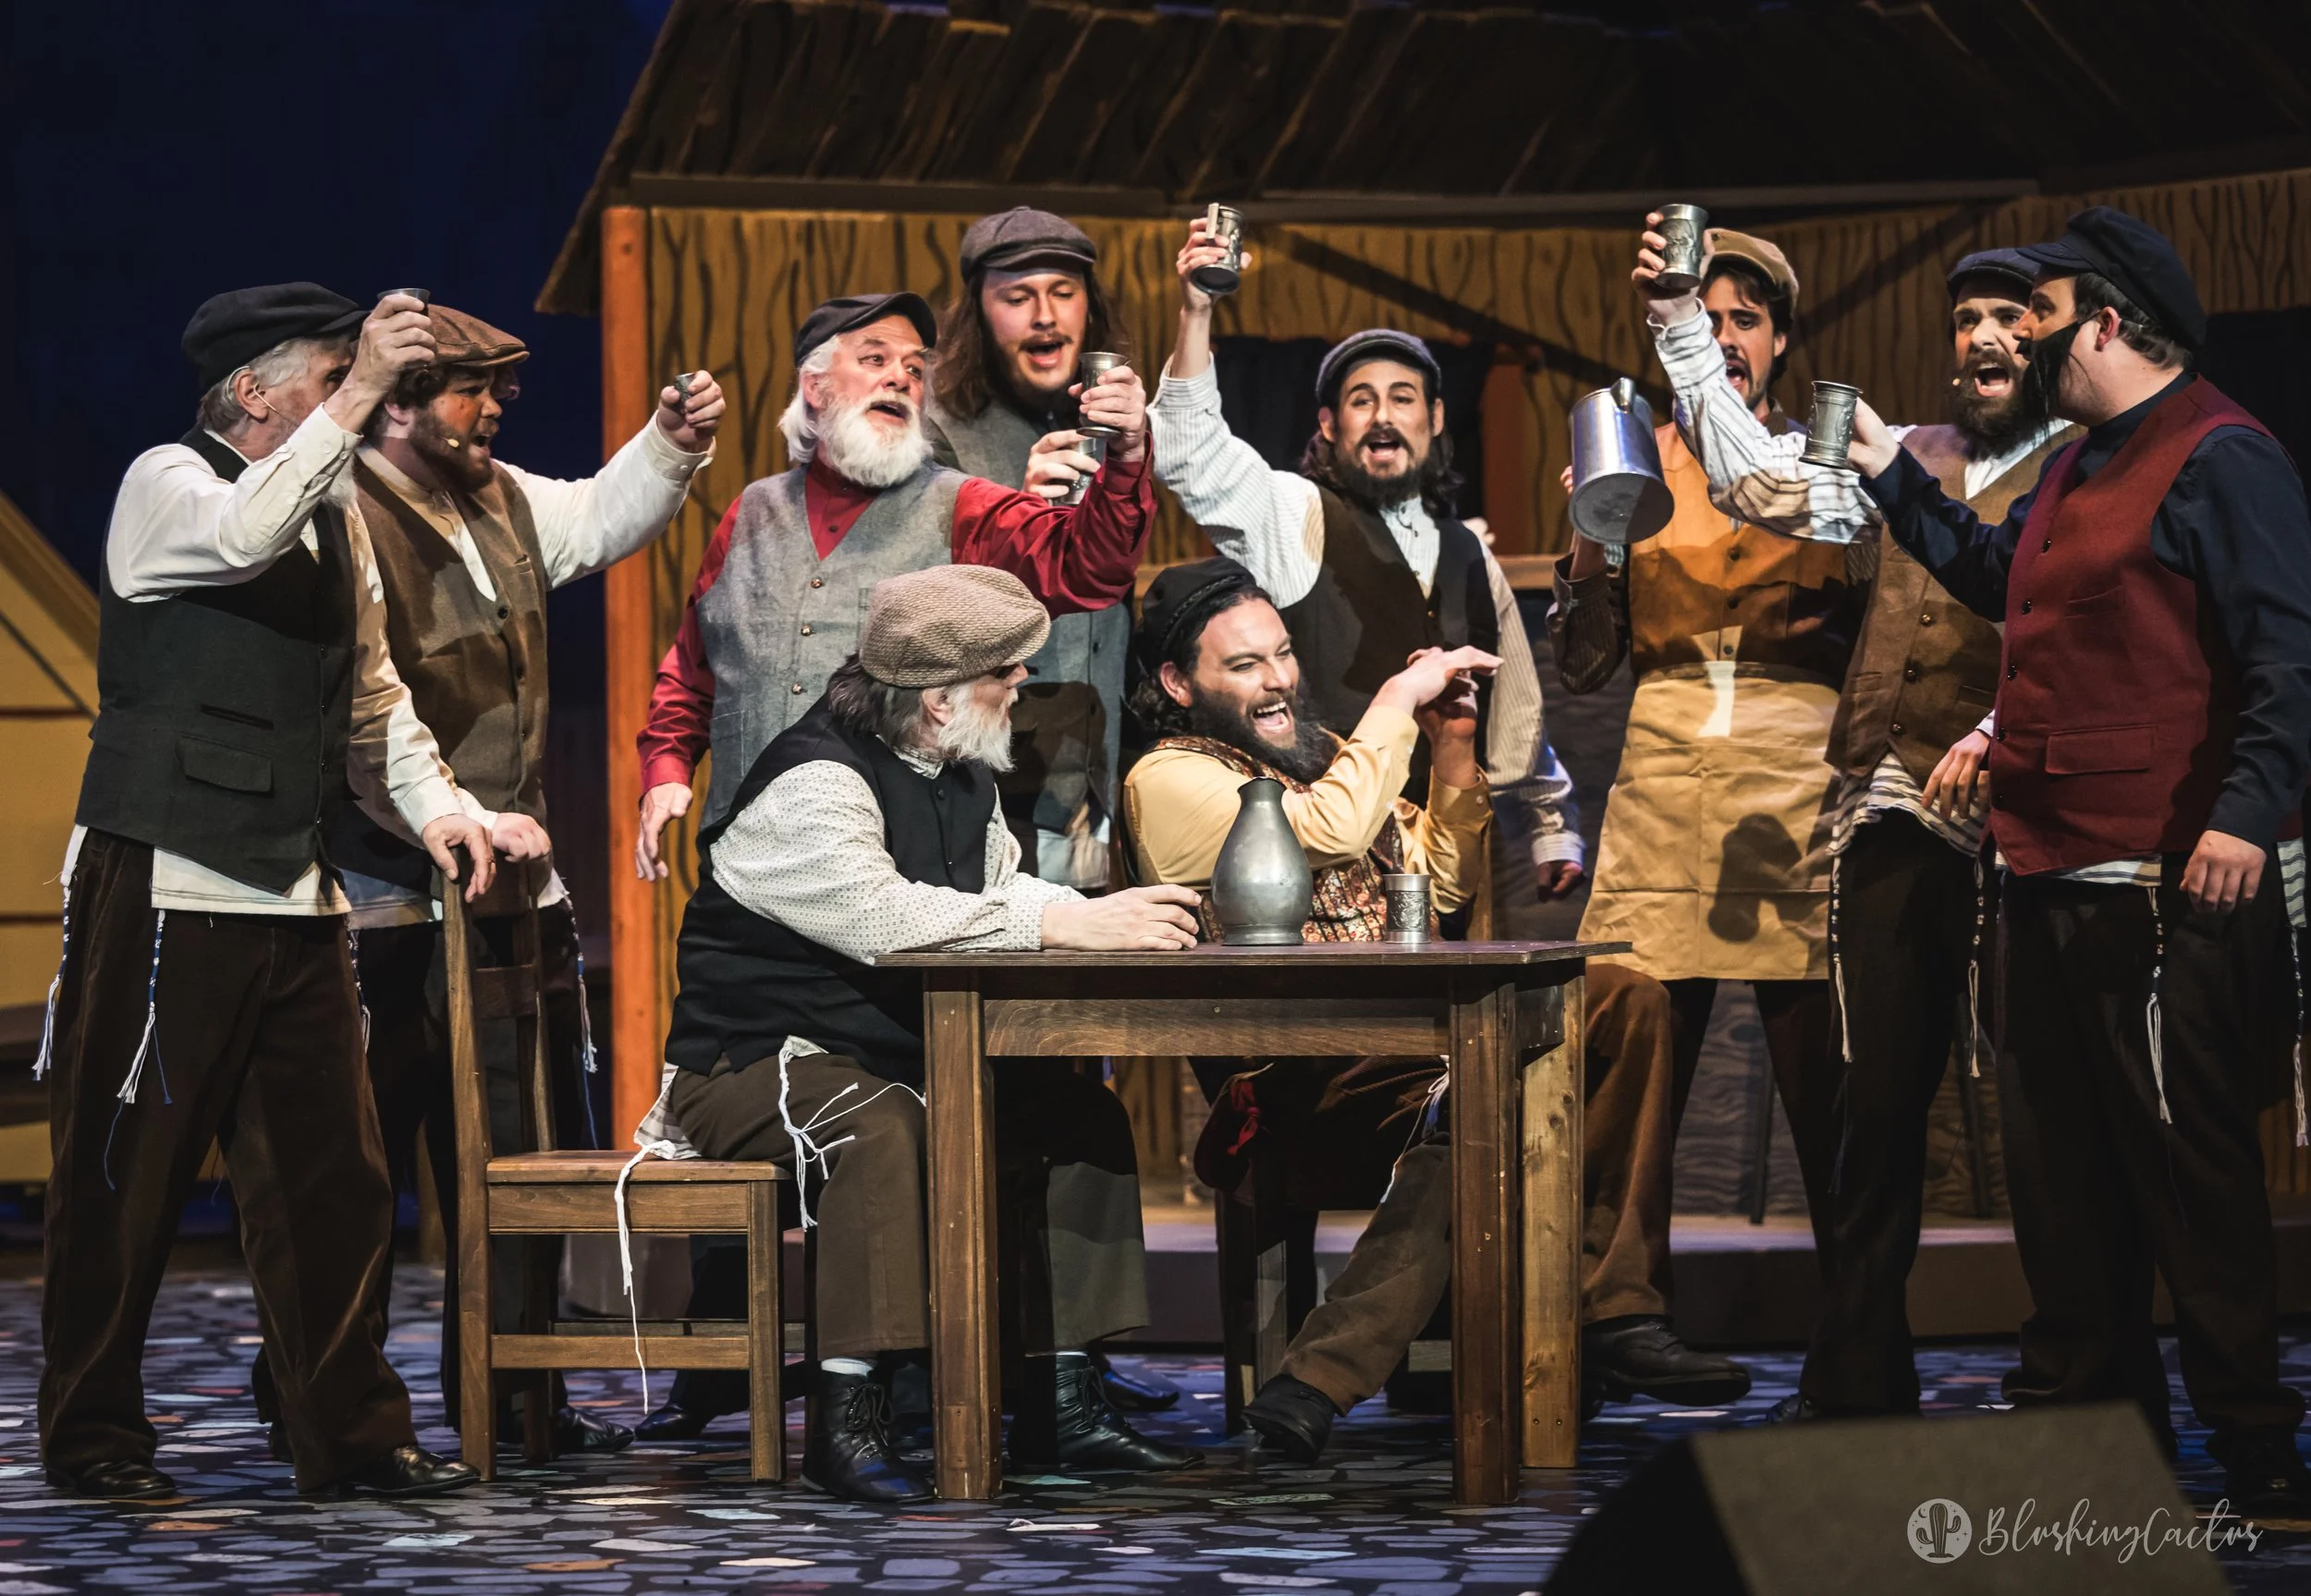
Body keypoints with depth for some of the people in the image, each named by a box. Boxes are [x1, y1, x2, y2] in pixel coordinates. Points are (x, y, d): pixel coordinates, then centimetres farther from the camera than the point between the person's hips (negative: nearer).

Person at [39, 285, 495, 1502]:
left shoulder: (338, 519, 16)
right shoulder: (167, 485, -5)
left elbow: (372, 696, 20)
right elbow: (247, 536, -29)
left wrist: (433, 806, 4)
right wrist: (359, 394, -30)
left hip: (297, 900, 7)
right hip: (163, 890, -7)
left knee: (331, 1172, 5)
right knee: (125, 1175, 0)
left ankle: (350, 1433, 11)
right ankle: (91, 1435, 11)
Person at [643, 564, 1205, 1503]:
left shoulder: (962, 776, 10)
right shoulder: (814, 783, -21)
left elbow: (999, 889, 15)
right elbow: (879, 913, -36)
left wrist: (1117, 918, -8)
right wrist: (1067, 923, -39)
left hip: (906, 1057, 9)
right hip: (754, 1065, -9)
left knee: (1081, 1114, -4)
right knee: (881, 1129, -38)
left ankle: (1062, 1403, -3)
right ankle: (847, 1417, -38)